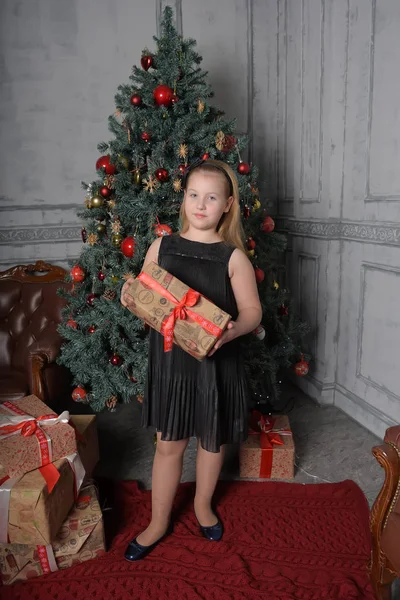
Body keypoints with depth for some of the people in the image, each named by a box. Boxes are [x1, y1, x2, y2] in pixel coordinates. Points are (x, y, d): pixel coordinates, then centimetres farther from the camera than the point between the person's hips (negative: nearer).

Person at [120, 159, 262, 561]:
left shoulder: (233, 257, -8)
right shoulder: (161, 246, -1)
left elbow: (252, 311, -8)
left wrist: (230, 331, -29)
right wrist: (130, 299, -16)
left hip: (215, 362, -1)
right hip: (169, 358, 1)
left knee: (212, 440, 18)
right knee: (169, 443, 14)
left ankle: (203, 505, 47)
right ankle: (159, 523, 36)